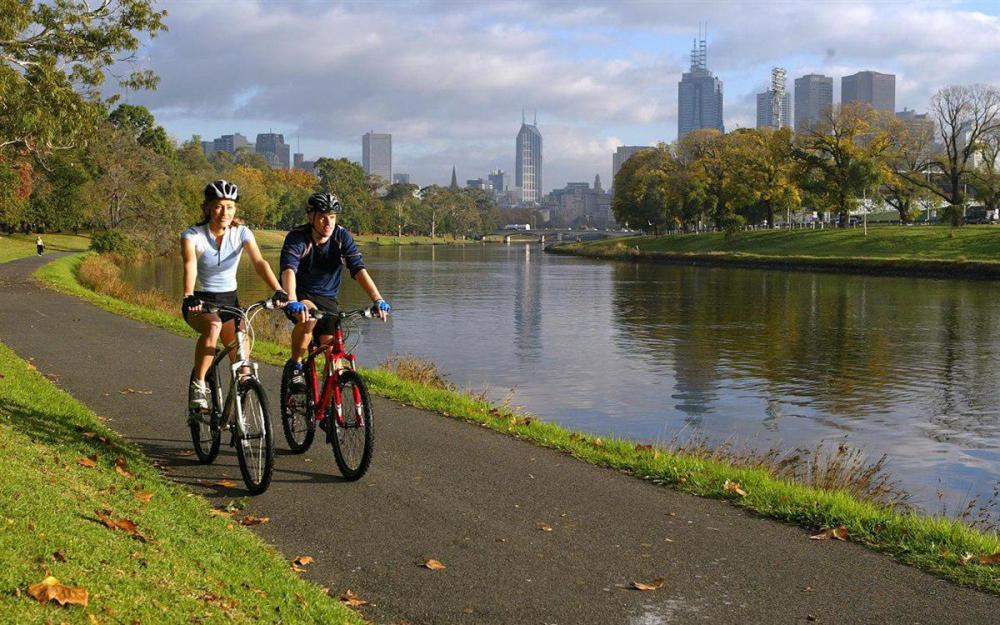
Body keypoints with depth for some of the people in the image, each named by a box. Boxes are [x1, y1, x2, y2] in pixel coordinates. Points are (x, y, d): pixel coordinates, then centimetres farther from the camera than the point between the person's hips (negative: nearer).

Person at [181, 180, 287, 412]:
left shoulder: (241, 233, -7)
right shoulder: (193, 235, -14)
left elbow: (259, 262, -22)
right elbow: (190, 266, -31)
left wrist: (278, 290, -39)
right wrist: (189, 296, -51)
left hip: (229, 300, 3)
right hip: (200, 302, -3)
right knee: (213, 327, -37)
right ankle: (198, 384, -22)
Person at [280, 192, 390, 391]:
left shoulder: (341, 236, -11)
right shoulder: (297, 238, -20)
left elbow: (359, 269, -20)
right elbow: (288, 270, -36)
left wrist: (378, 299, -34)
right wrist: (292, 301, -55)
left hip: (327, 298, 3)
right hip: (300, 295, -3)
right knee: (308, 317, -35)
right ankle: (295, 366, -14)